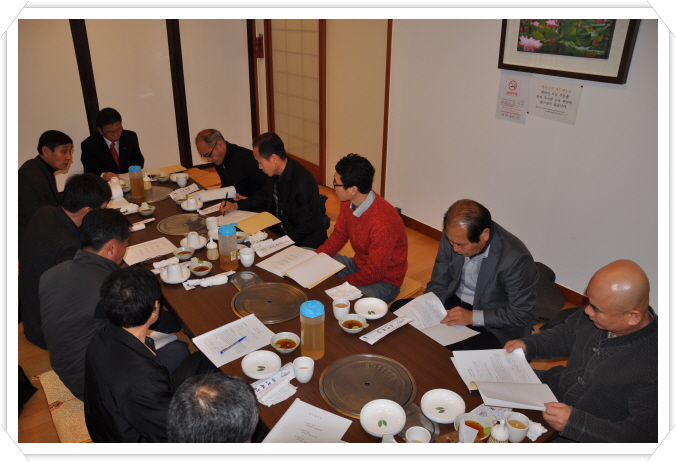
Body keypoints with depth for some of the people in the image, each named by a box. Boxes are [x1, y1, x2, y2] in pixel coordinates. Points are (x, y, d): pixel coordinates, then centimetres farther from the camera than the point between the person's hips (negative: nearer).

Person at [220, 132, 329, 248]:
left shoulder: (304, 183, -28)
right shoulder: (276, 174, -3)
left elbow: (306, 226, -22)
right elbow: (264, 196, 17)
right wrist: (236, 205, 9)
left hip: (304, 242, -8)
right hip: (279, 231, 8)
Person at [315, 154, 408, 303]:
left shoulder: (382, 222, -34)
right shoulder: (348, 203, -9)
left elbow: (374, 274, -27)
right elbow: (339, 235, 6)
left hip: (382, 281, -8)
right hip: (358, 265, 8)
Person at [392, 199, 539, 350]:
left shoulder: (517, 259, -25)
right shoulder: (452, 236, -10)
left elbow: (521, 314, -17)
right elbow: (438, 285, 1)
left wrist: (473, 317, -24)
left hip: (493, 326, -5)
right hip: (454, 304, 6)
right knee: (399, 308, -12)